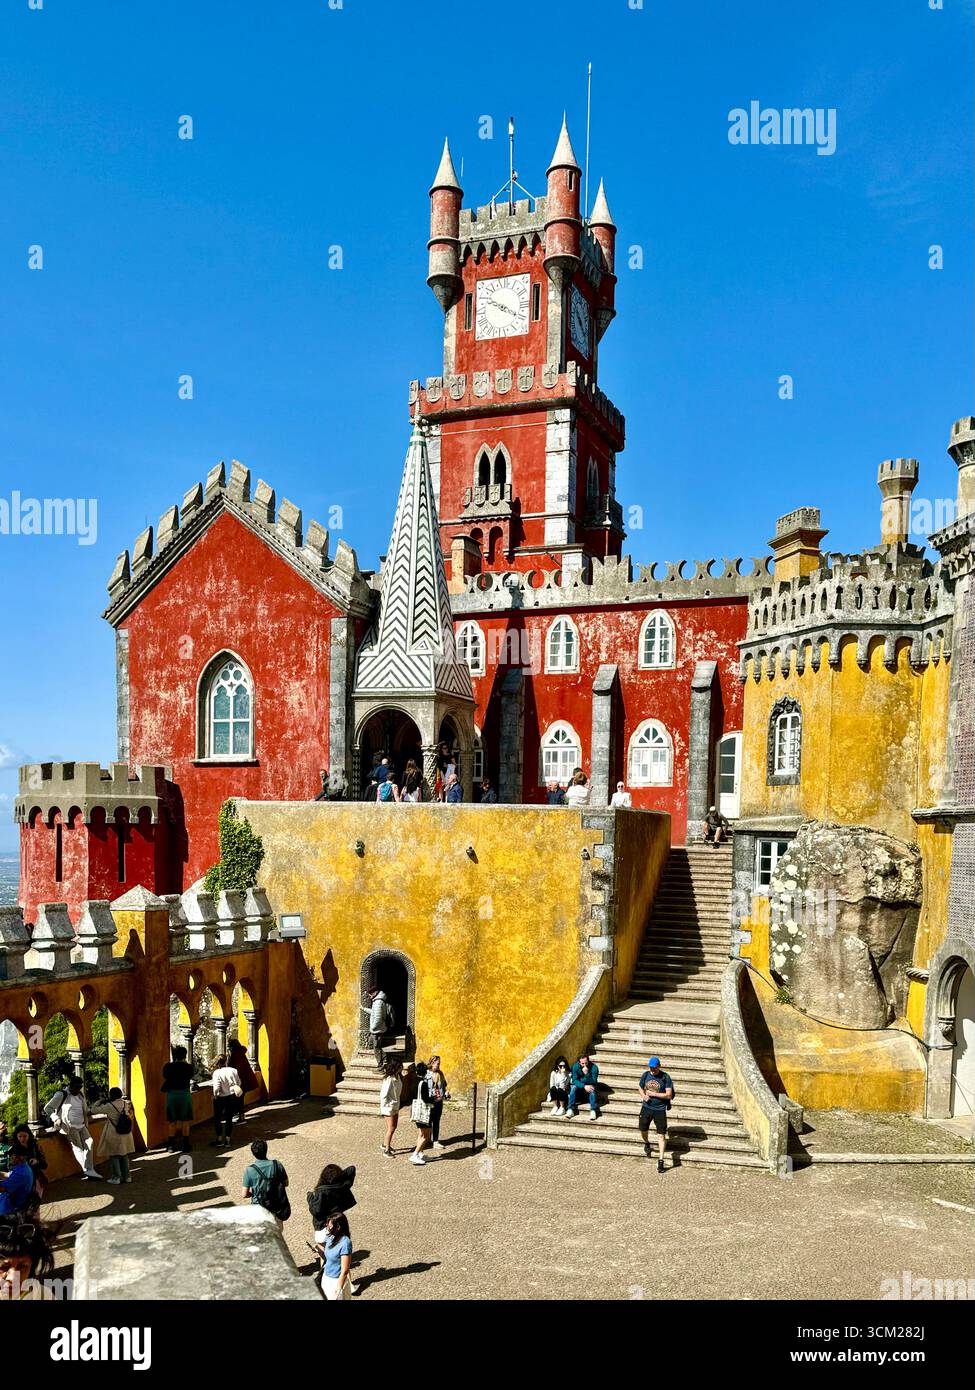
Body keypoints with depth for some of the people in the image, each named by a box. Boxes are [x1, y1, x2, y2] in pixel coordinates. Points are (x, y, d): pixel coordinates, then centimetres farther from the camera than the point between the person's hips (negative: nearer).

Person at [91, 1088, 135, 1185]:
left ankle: (116, 1177, 11)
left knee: (113, 1155, 8)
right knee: (124, 1155, 16)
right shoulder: (125, 1103, -2)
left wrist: (100, 1102, 8)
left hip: (114, 1134, -5)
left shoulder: (109, 1106, -18)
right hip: (126, 1134, 6)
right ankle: (126, 1176, 22)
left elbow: (94, 1110, -12)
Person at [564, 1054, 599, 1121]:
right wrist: (584, 1086, -33)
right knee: (573, 1087, -30)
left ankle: (593, 1111, -42)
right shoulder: (576, 1067, -14)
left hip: (589, 1086, -1)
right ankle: (570, 1110, -35)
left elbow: (593, 1082, -22)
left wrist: (586, 1073, -38)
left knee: (592, 1090, -34)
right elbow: (574, 1080, -18)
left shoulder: (594, 1067, -18)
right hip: (579, 1085, 1)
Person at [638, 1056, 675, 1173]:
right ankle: (646, 1144, 47)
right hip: (646, 1107, 4)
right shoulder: (646, 1075, -1)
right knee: (643, 1129, 14)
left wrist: (653, 1094, -19)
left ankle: (660, 1160, 0)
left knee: (661, 1134, -4)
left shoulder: (665, 1077, -12)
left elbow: (669, 1095, -15)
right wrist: (644, 1096, -10)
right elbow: (641, 1088, 12)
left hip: (660, 1109, -4)